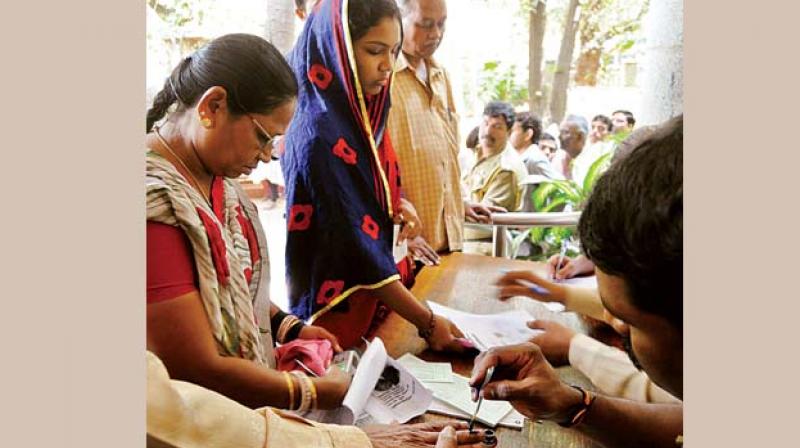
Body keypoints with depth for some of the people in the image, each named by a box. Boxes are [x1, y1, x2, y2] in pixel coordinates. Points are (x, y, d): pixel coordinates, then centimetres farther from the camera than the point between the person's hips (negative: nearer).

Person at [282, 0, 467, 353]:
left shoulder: (365, 115, 0)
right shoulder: (319, 136, -24)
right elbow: (356, 248, -25)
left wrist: (396, 205, -5)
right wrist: (428, 322, -22)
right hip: (339, 309, -7)